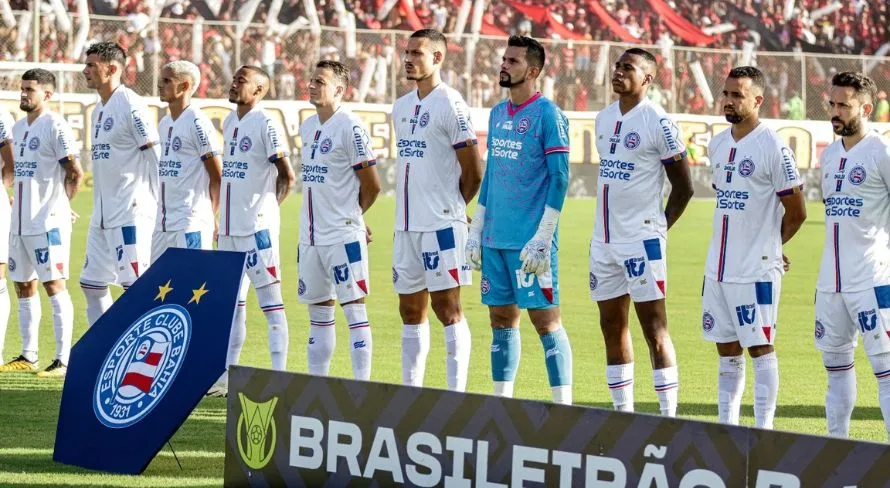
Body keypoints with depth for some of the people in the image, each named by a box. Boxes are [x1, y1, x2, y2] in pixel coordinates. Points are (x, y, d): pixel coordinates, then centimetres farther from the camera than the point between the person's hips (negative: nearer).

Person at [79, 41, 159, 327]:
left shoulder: (130, 106, -12)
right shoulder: (99, 109, 16)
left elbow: (156, 156, -14)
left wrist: (154, 200, -12)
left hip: (131, 214, -10)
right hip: (103, 215, 10)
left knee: (134, 285, -10)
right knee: (92, 284, 12)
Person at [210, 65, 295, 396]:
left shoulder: (266, 126, -11)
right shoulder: (229, 124, 15)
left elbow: (287, 176, -11)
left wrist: (266, 207, -2)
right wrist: (221, 220, 15)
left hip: (257, 227, -9)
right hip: (229, 228, 9)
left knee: (271, 301, -6)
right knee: (232, 302, 13)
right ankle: (227, 376, 19)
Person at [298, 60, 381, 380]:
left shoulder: (350, 127, -12)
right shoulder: (308, 127, 13)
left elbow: (372, 186, -8)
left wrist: (350, 215, 5)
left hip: (343, 235, -8)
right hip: (311, 235, 8)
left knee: (354, 308, -6)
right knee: (319, 311, 12)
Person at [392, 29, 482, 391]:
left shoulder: (450, 106, -11)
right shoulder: (402, 107, 14)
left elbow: (473, 172, -9)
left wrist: (449, 208, 3)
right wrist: (414, 207, 13)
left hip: (441, 225, -8)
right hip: (406, 225, 8)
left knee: (447, 307, -6)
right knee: (411, 310, 11)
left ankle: (456, 394, -5)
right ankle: (411, 392, 18)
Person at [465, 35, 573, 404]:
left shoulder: (548, 115, -9)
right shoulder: (497, 114, 14)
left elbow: (559, 178, -12)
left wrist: (542, 239, -17)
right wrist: (476, 231, 16)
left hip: (530, 243, -7)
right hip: (495, 240, 7)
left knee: (545, 321, -6)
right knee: (501, 320, 9)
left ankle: (563, 408, -3)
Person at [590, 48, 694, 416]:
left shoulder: (658, 123, -10)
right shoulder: (604, 119, 12)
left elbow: (683, 187, -6)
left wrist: (659, 228, -4)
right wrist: (611, 224, 15)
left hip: (641, 240, -8)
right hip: (604, 240, 8)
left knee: (654, 329, -6)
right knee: (612, 326, 11)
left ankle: (668, 417, -5)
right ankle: (623, 414, 18)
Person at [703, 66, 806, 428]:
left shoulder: (773, 148, -12)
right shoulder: (718, 145, 11)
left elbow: (796, 212, -8)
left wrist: (767, 246, 6)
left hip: (756, 271, -7)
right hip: (718, 268, 7)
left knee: (760, 348, -3)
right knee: (727, 350, 11)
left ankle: (763, 430, 0)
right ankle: (726, 426, 17)